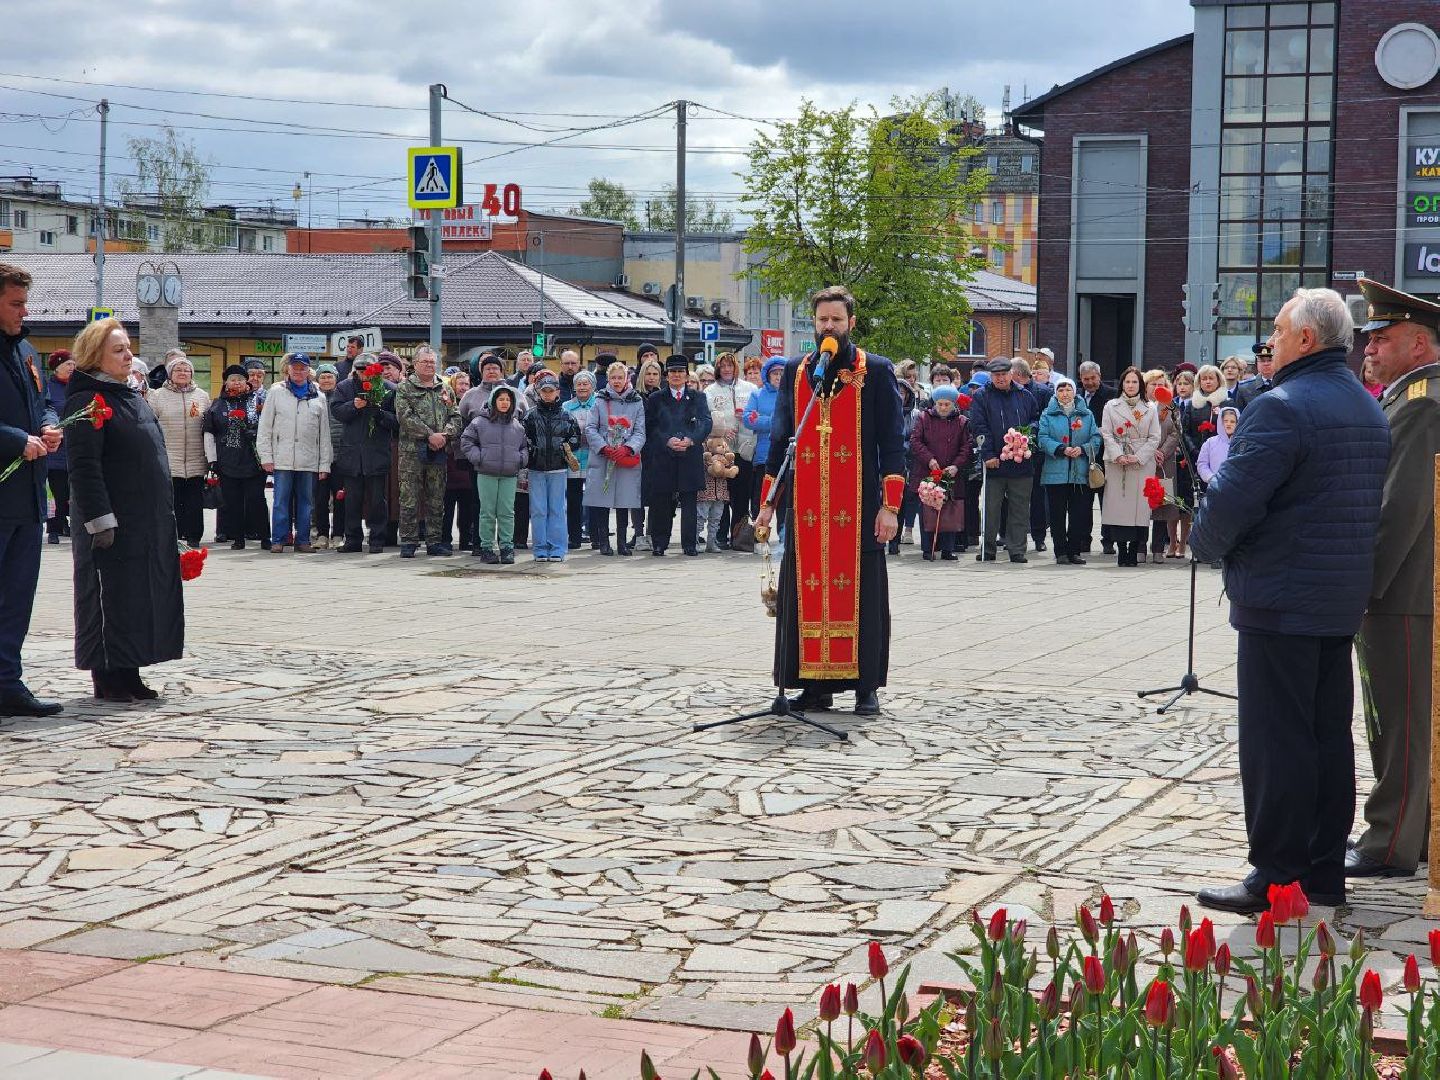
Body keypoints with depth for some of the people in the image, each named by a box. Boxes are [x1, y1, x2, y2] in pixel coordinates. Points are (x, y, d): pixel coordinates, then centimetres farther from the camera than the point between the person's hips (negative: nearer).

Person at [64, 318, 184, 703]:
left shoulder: (130, 395, 17)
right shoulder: (87, 400, -11)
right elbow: (84, 468, -17)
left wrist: (165, 516, 20)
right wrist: (100, 522, -22)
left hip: (149, 522, 9)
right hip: (114, 524, -9)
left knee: (144, 595, 10)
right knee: (112, 596, -3)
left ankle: (128, 672, 18)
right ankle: (107, 677, 5)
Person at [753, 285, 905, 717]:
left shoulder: (876, 371, 2)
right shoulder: (795, 372, 12)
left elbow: (892, 441, 0)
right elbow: (779, 439, 15)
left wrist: (890, 505, -8)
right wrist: (768, 502, 9)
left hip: (858, 507, -3)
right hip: (806, 507, 3)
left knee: (860, 595, 0)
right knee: (807, 595, 3)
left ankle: (865, 687, 7)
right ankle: (816, 685, 10)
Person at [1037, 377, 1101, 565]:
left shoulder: (1086, 415, 11)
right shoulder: (1048, 415, 6)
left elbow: (1096, 438, 5)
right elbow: (1042, 438, -4)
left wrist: (1082, 449, -13)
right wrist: (1061, 449, -17)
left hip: (1081, 473, 1)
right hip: (1055, 473, -1)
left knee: (1080, 514, 0)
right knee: (1058, 514, 0)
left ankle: (1074, 551, 9)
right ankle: (1061, 552, 6)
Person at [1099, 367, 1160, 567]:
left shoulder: (1149, 408, 10)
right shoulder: (1111, 406, 10)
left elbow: (1154, 438, 6)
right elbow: (1106, 434, 3)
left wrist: (1138, 457, -8)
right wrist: (1118, 455, -12)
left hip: (1142, 464, 0)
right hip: (1116, 464, 0)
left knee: (1139, 504, -5)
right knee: (1118, 505, -6)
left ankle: (1134, 551, -1)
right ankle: (1121, 550, -1)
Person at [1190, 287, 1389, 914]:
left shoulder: (1282, 409, -17)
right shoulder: (1369, 409, 13)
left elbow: (1230, 500, -21)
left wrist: (1204, 543, 0)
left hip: (1280, 603, -9)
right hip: (1343, 601, 9)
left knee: (1275, 743, -4)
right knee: (1329, 737, 13)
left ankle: (1276, 877, 0)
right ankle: (1324, 872, 20)